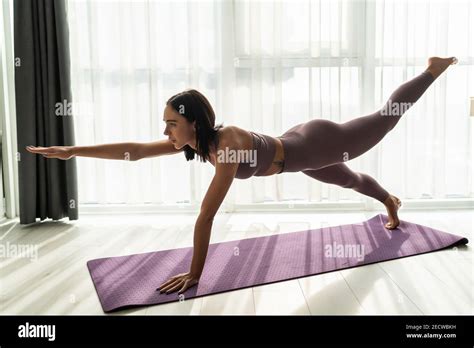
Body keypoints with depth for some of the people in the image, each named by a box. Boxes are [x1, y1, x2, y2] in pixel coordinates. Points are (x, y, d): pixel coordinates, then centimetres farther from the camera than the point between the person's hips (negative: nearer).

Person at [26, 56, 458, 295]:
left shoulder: (228, 144, -41)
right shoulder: (192, 142, -17)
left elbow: (206, 215, -41)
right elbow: (133, 150, -19)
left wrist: (195, 274, -36)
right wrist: (73, 150, -22)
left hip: (316, 145, -6)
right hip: (298, 147, 6)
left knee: (383, 120, 17)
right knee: (349, 179, 32)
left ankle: (433, 67, 42)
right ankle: (390, 202, 63)